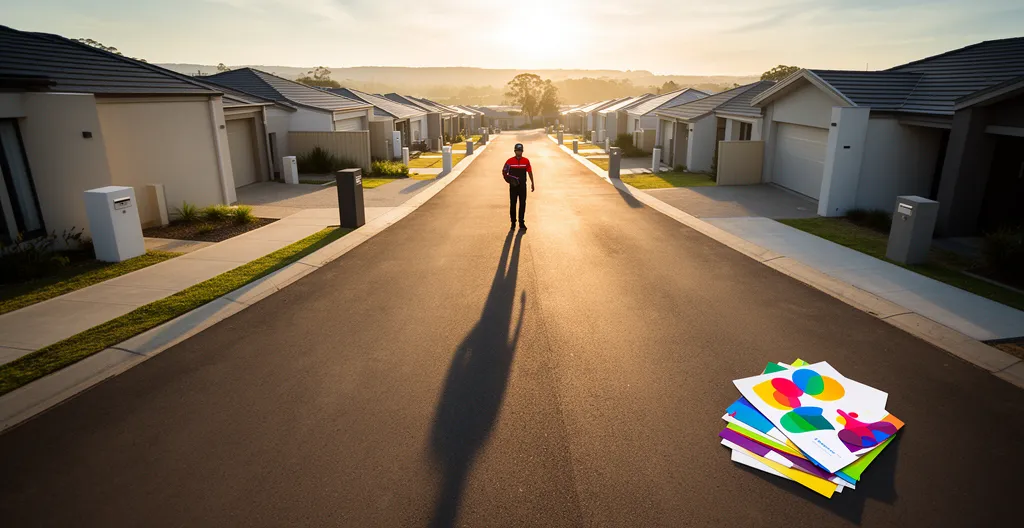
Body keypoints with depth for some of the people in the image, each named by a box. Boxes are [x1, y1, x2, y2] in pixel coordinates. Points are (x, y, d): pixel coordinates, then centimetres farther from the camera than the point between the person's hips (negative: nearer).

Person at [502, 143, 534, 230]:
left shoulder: (526, 161, 2)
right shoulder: (510, 161, -3)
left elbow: (530, 172, 8)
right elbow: (504, 171, 3)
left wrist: (532, 183, 7)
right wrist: (507, 179, -14)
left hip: (522, 185, 1)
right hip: (513, 186, -1)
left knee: (522, 204, 3)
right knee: (512, 204, 4)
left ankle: (521, 223, 12)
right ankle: (513, 223, 14)